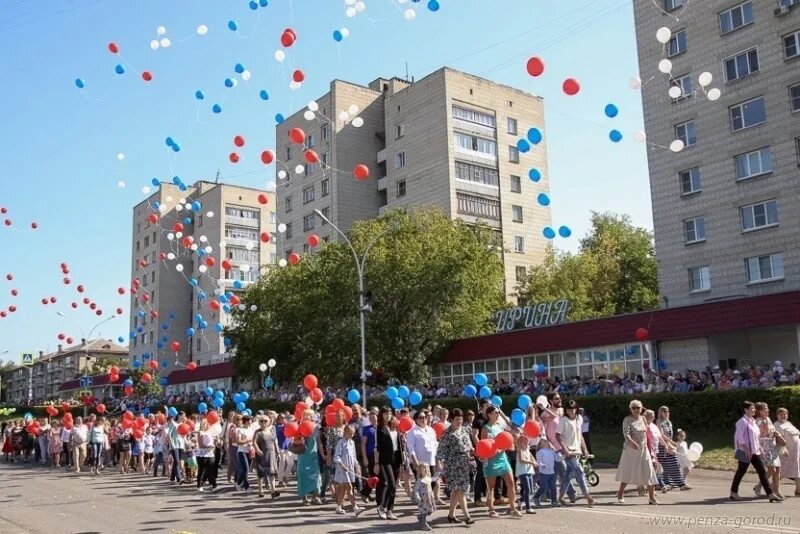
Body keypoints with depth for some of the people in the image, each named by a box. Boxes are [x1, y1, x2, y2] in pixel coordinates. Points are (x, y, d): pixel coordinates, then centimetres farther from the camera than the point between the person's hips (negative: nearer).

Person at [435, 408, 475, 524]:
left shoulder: (465, 430, 12)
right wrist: (439, 462, -14)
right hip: (454, 463, -7)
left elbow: (469, 444, 19)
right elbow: (442, 448, -10)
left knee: (456, 489, 10)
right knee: (462, 488, -10)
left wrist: (473, 451, 3)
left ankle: (451, 514, 19)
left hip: (465, 462, 7)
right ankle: (466, 515, -7)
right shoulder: (448, 433, -9)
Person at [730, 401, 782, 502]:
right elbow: (740, 438, -17)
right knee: (741, 472, 1)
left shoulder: (753, 421, 14)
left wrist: (759, 448, 12)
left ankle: (770, 494, 1)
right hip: (746, 452, -8)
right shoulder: (742, 422, -13)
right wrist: (747, 451, -20)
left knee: (762, 471, 2)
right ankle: (733, 493, 14)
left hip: (755, 452, 8)